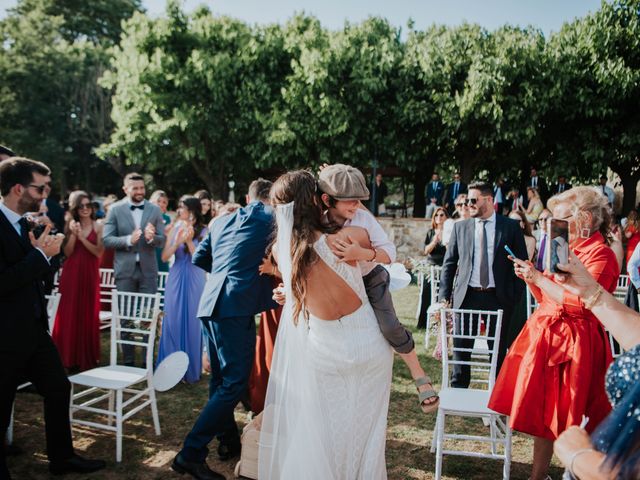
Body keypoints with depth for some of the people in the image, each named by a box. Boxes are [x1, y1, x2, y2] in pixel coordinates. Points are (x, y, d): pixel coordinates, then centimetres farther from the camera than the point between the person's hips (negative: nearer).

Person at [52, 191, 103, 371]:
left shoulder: (98, 227, 1)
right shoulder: (70, 226, 7)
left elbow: (99, 252, -7)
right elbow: (67, 253, 1)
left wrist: (82, 238, -15)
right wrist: (73, 235, -12)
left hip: (89, 274, -2)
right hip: (72, 274, 2)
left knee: (88, 314, 3)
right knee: (69, 313, 2)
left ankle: (87, 357, 13)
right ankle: (69, 356, 12)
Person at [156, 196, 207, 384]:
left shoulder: (203, 231, -5)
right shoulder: (176, 229, 4)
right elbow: (164, 257, 1)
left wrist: (189, 241, -18)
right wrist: (177, 242, -14)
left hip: (194, 281, -3)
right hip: (175, 281, 3)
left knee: (192, 323, 5)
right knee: (172, 323, 7)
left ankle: (191, 370, 19)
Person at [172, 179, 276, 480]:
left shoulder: (222, 221, 18)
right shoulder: (273, 218, 2)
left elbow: (199, 258, 23)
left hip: (211, 303, 7)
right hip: (238, 304, -7)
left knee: (220, 377, 17)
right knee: (234, 382, -2)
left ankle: (229, 440, 30)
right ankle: (191, 454, -2)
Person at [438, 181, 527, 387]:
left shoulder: (511, 226, 2)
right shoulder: (460, 227, 6)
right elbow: (449, 264, 6)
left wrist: (516, 296, -3)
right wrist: (444, 296, -1)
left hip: (499, 297, -1)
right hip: (466, 296, 1)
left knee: (498, 349, 9)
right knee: (461, 348, 7)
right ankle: (458, 389, 22)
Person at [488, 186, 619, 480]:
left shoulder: (601, 255, -12)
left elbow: (578, 302, -23)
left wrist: (540, 278, -16)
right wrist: (529, 277, 1)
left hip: (572, 343, -8)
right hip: (544, 334, 8)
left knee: (564, 418, 4)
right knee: (541, 410, 14)